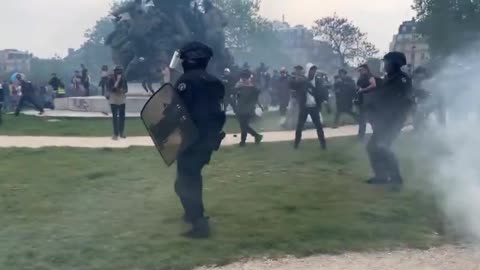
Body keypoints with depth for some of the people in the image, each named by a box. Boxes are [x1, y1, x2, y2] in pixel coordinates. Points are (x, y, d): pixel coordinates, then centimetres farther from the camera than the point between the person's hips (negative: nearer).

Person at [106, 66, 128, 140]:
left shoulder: (124, 79, 1)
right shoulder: (111, 79, -11)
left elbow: (126, 88, 8)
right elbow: (111, 89, -21)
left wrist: (124, 90, -15)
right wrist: (117, 81, -27)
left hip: (122, 100, 4)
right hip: (114, 100, -4)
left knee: (122, 116, 9)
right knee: (115, 116, -4)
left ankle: (121, 132, 21)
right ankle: (115, 134, -1)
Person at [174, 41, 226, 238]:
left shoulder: (187, 80, -13)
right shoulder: (214, 82, 10)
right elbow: (219, 112, 13)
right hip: (209, 138, 8)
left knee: (185, 181, -3)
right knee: (193, 174, 26)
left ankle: (199, 223, -10)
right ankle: (195, 213, 36)